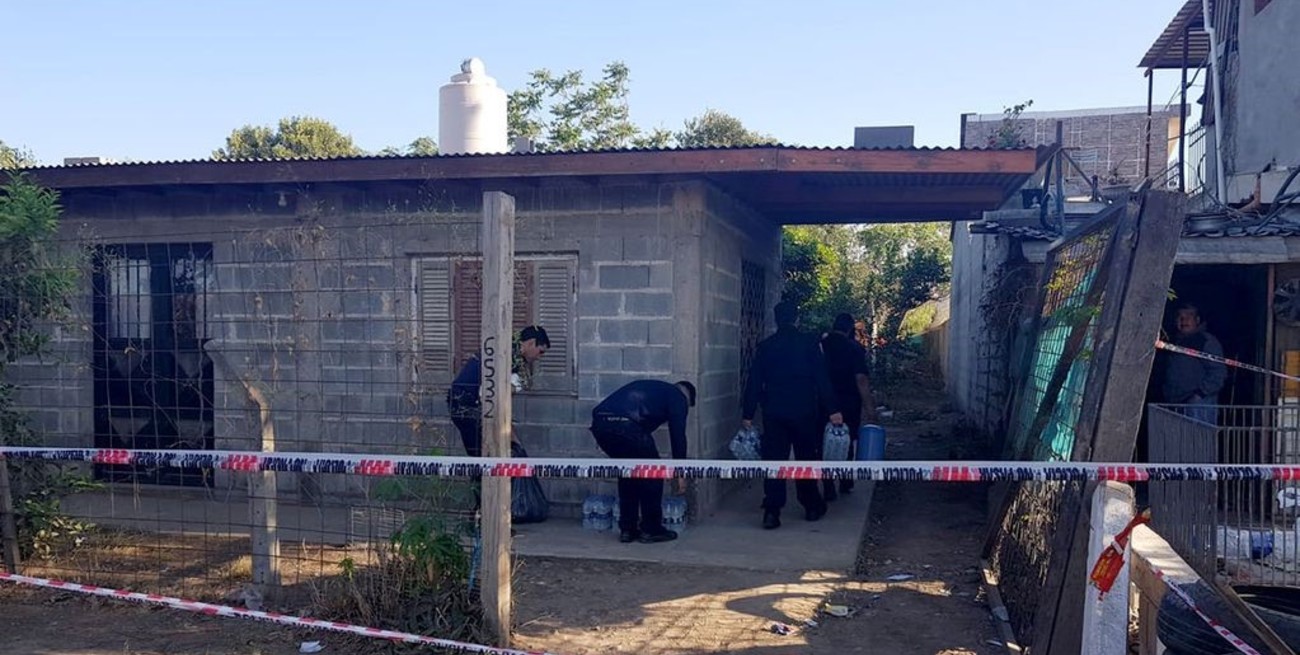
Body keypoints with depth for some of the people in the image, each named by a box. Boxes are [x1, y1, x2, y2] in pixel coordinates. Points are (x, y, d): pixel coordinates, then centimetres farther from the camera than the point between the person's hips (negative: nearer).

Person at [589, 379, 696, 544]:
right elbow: (678, 435, 13)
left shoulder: (651, 388, 39)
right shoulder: (678, 396, 19)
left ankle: (627, 529, 27)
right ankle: (651, 530, 20)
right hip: (627, 425, -7)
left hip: (599, 422, 7)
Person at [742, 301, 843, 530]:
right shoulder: (809, 342, -3)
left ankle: (772, 512, -4)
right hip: (804, 412, -1)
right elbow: (822, 378, -6)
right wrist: (832, 410, -3)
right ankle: (812, 506, 23)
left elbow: (754, 382, 4)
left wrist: (748, 414, 9)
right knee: (806, 459, 12)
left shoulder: (764, 346, 4)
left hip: (773, 413, 1)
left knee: (773, 460, 2)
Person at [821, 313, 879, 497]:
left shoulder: (820, 345, -1)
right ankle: (846, 483, 24)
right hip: (849, 403, -1)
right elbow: (861, 380, -16)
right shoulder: (855, 348, -9)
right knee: (847, 442, 18)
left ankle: (828, 489, 0)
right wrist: (869, 407, -13)